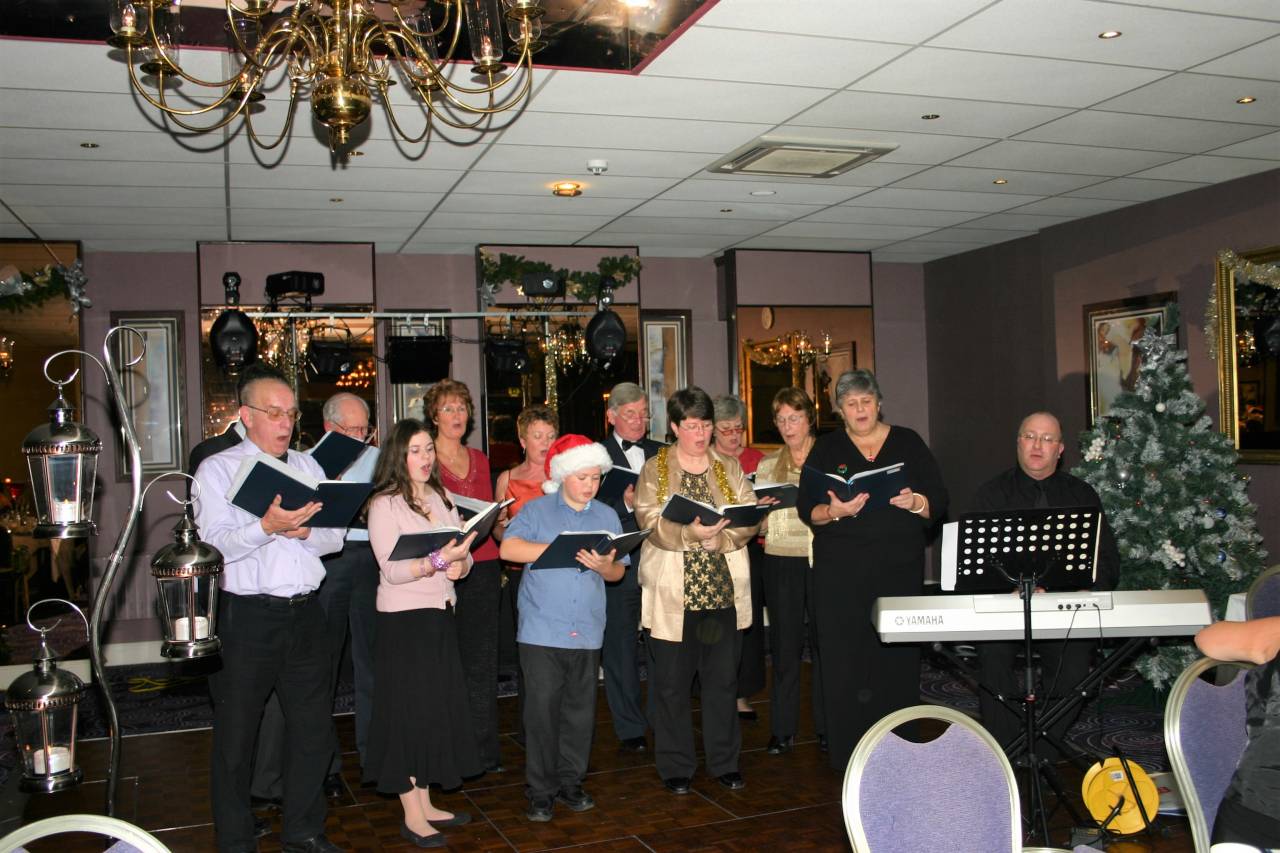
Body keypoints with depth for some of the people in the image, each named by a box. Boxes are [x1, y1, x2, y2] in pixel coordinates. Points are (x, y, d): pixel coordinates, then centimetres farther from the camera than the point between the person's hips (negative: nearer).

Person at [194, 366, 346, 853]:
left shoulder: (308, 466, 13)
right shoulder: (218, 469, -1)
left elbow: (334, 536, 7)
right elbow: (213, 544, -13)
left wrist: (305, 532, -13)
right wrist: (267, 527, -26)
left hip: (305, 612, 5)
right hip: (247, 616, -4)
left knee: (314, 729, 11)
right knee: (236, 737, 6)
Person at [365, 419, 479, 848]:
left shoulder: (441, 498, 10)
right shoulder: (384, 504, -10)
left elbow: (463, 554, 11)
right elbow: (392, 570, -18)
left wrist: (460, 563, -11)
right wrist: (437, 561, -30)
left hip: (441, 616, 7)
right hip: (403, 620, -7)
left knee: (438, 709, 11)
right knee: (408, 712, -1)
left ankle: (425, 804, 22)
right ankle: (412, 817, 9)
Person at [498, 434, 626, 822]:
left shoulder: (607, 517, 12)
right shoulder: (537, 510, 2)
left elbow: (618, 572, 10)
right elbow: (509, 548, -14)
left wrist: (604, 566, -13)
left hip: (586, 631, 3)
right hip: (542, 629, -3)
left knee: (580, 710, 8)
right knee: (542, 709, -2)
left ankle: (570, 783, 22)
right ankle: (541, 791, 8)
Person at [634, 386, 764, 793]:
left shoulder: (729, 469, 10)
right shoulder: (654, 470, 2)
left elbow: (751, 516, 1)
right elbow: (650, 522, -11)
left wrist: (720, 538, -17)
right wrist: (691, 532, -26)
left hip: (723, 591, 3)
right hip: (671, 595, -2)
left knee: (723, 679, 9)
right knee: (671, 682, 4)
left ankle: (724, 762, 22)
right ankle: (675, 767, 16)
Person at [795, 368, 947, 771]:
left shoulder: (908, 443, 10)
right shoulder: (826, 448, 9)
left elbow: (939, 500, 5)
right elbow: (806, 508, 2)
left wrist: (915, 502, -16)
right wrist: (834, 511, -18)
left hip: (900, 568, 1)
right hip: (841, 573, 0)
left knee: (899, 660, 0)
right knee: (844, 662, -4)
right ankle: (847, 756, 4)